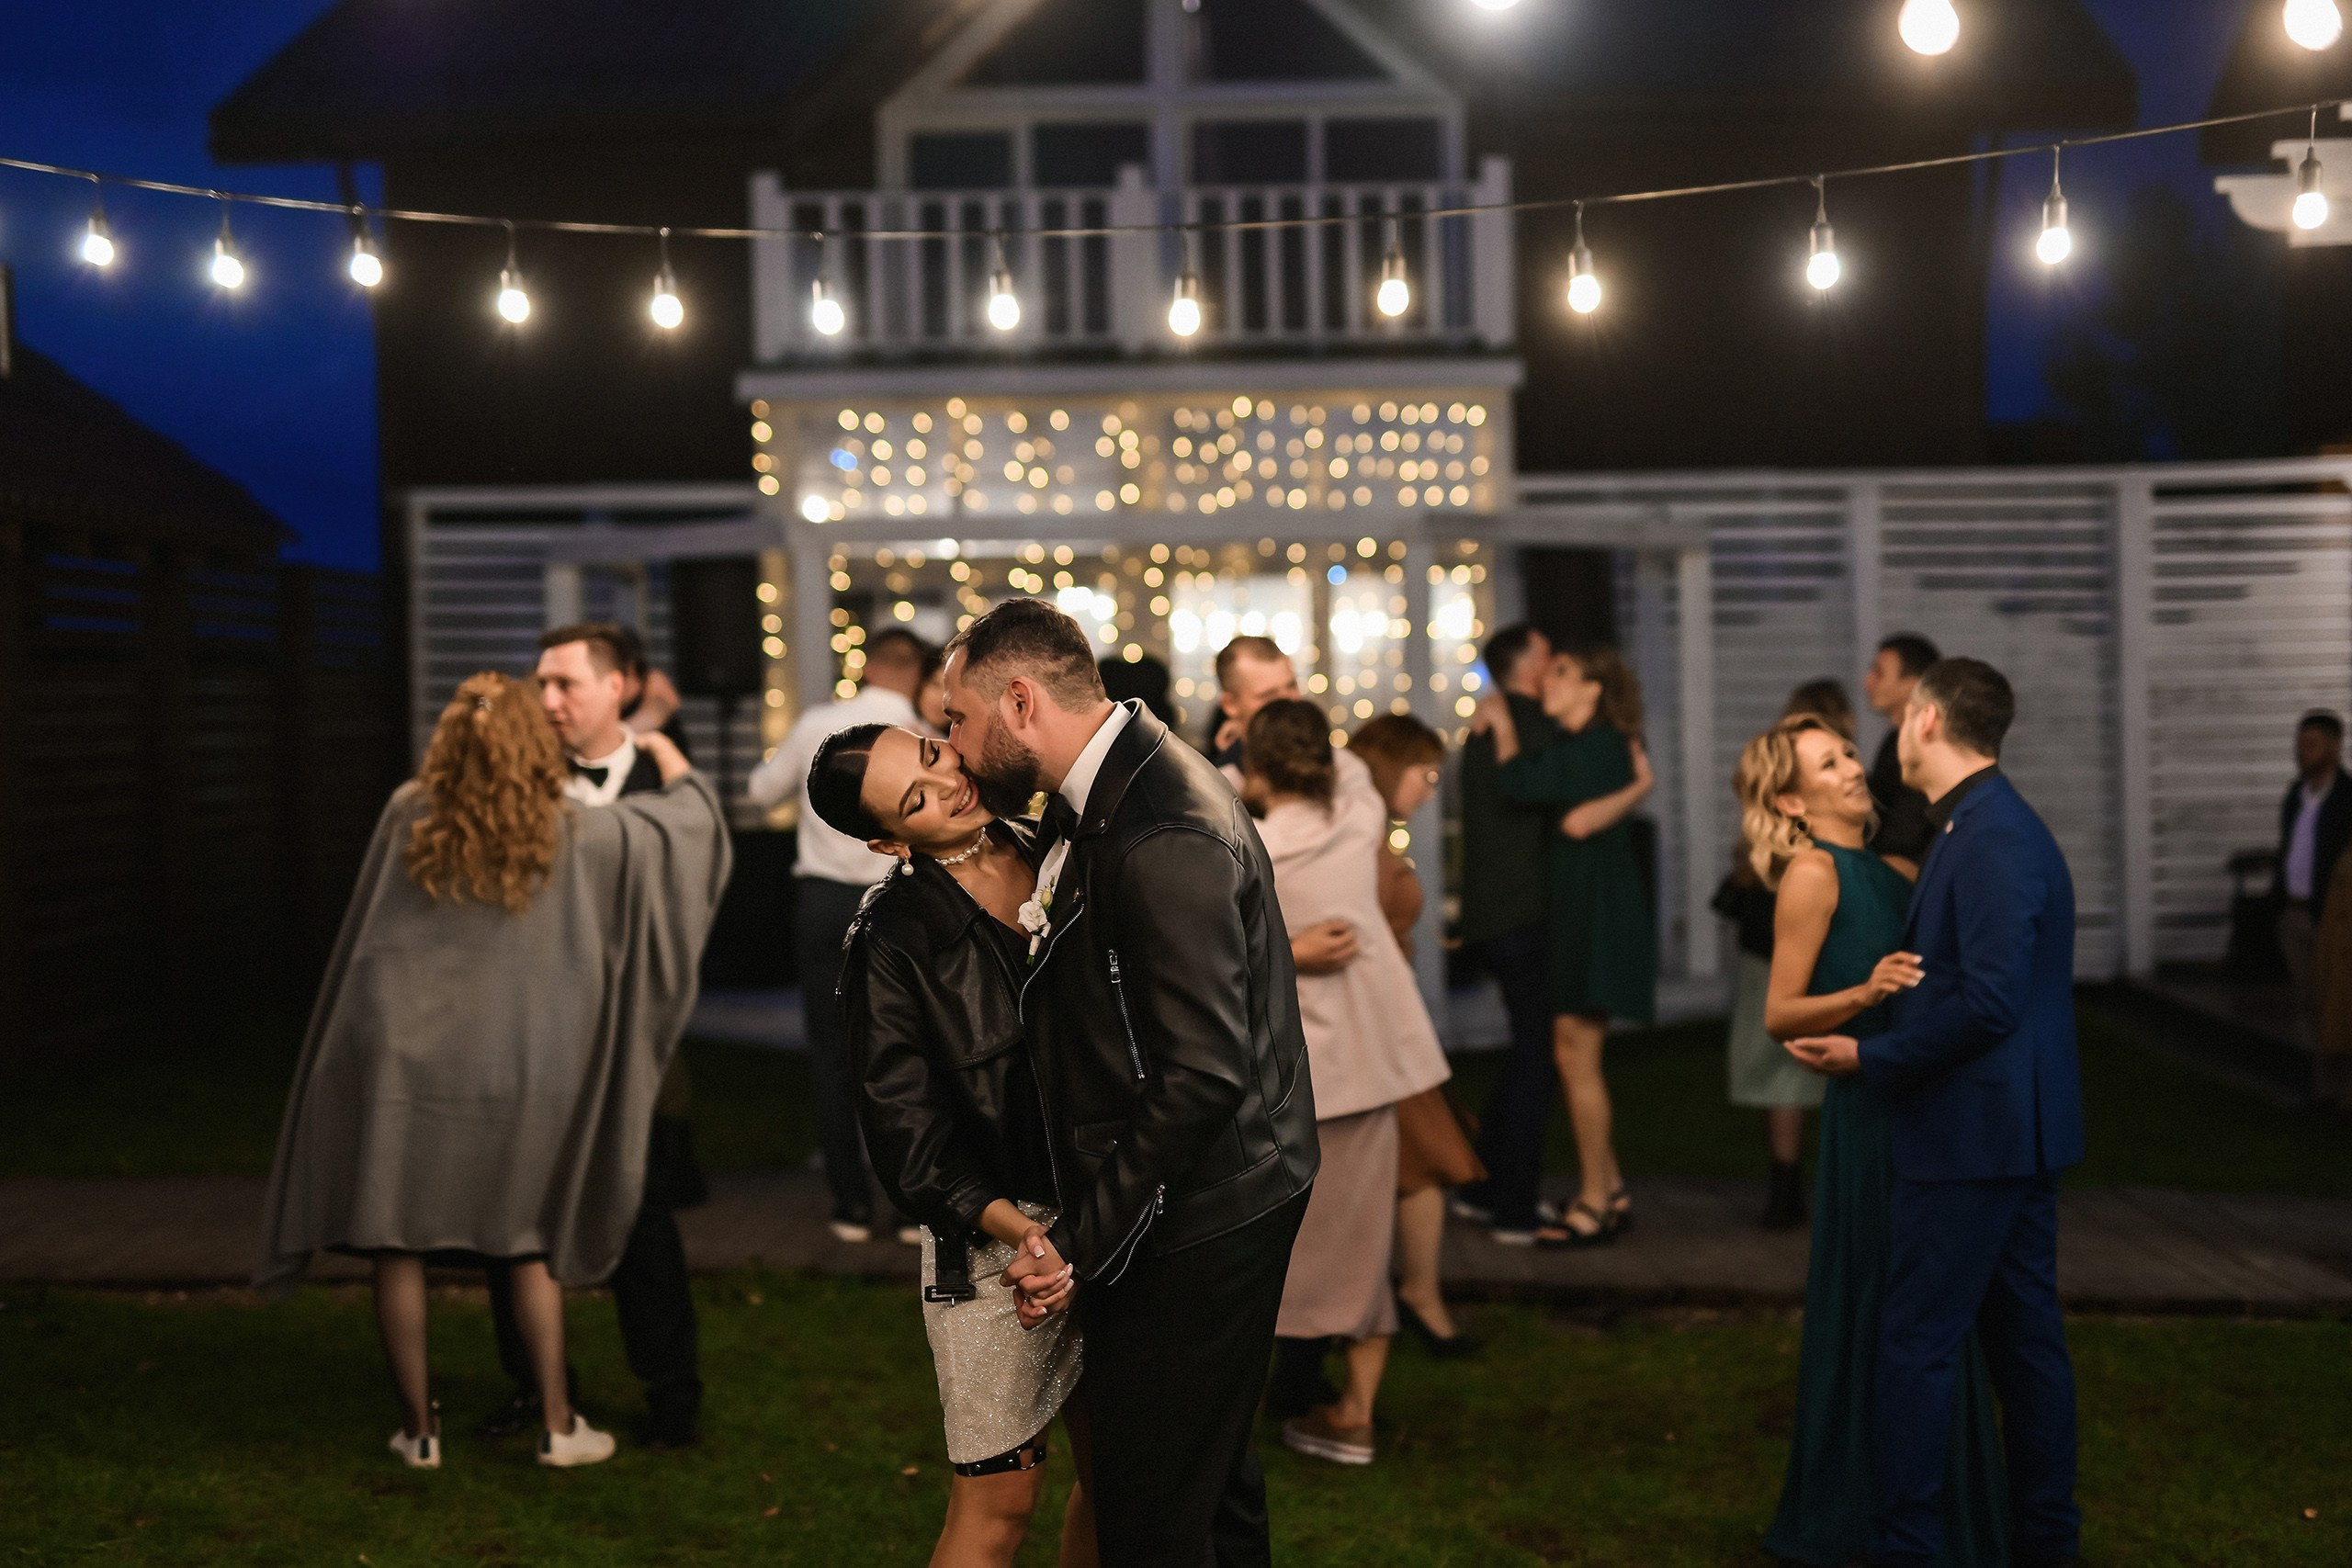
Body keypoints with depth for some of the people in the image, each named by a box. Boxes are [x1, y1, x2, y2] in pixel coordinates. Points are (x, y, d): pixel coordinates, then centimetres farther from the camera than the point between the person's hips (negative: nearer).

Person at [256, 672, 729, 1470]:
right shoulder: (573, 837, -7)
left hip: (401, 1056, 0)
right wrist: (669, 760, 25)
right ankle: (556, 1423, 16)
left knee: (397, 1241, 10)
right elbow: (686, 822, 4)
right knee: (531, 1243, 16)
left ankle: (418, 1427, 15)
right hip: (515, 1069, 0)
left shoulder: (408, 816, -4)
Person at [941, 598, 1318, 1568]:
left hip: (1194, 1222, -10)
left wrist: (1083, 1241, -22)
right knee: (1208, 1462, 25)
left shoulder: (1163, 836, -26)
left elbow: (1203, 1072, -28)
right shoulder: (1106, 795, 7)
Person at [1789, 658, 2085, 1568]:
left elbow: (1988, 1001, -25)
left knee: (1917, 1343, -4)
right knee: (2024, 1333, 15)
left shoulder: (1991, 841, -19)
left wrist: (1873, 1060, -15)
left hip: (1972, 1133, -10)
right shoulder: (1996, 827, 12)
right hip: (2021, 1127, 10)